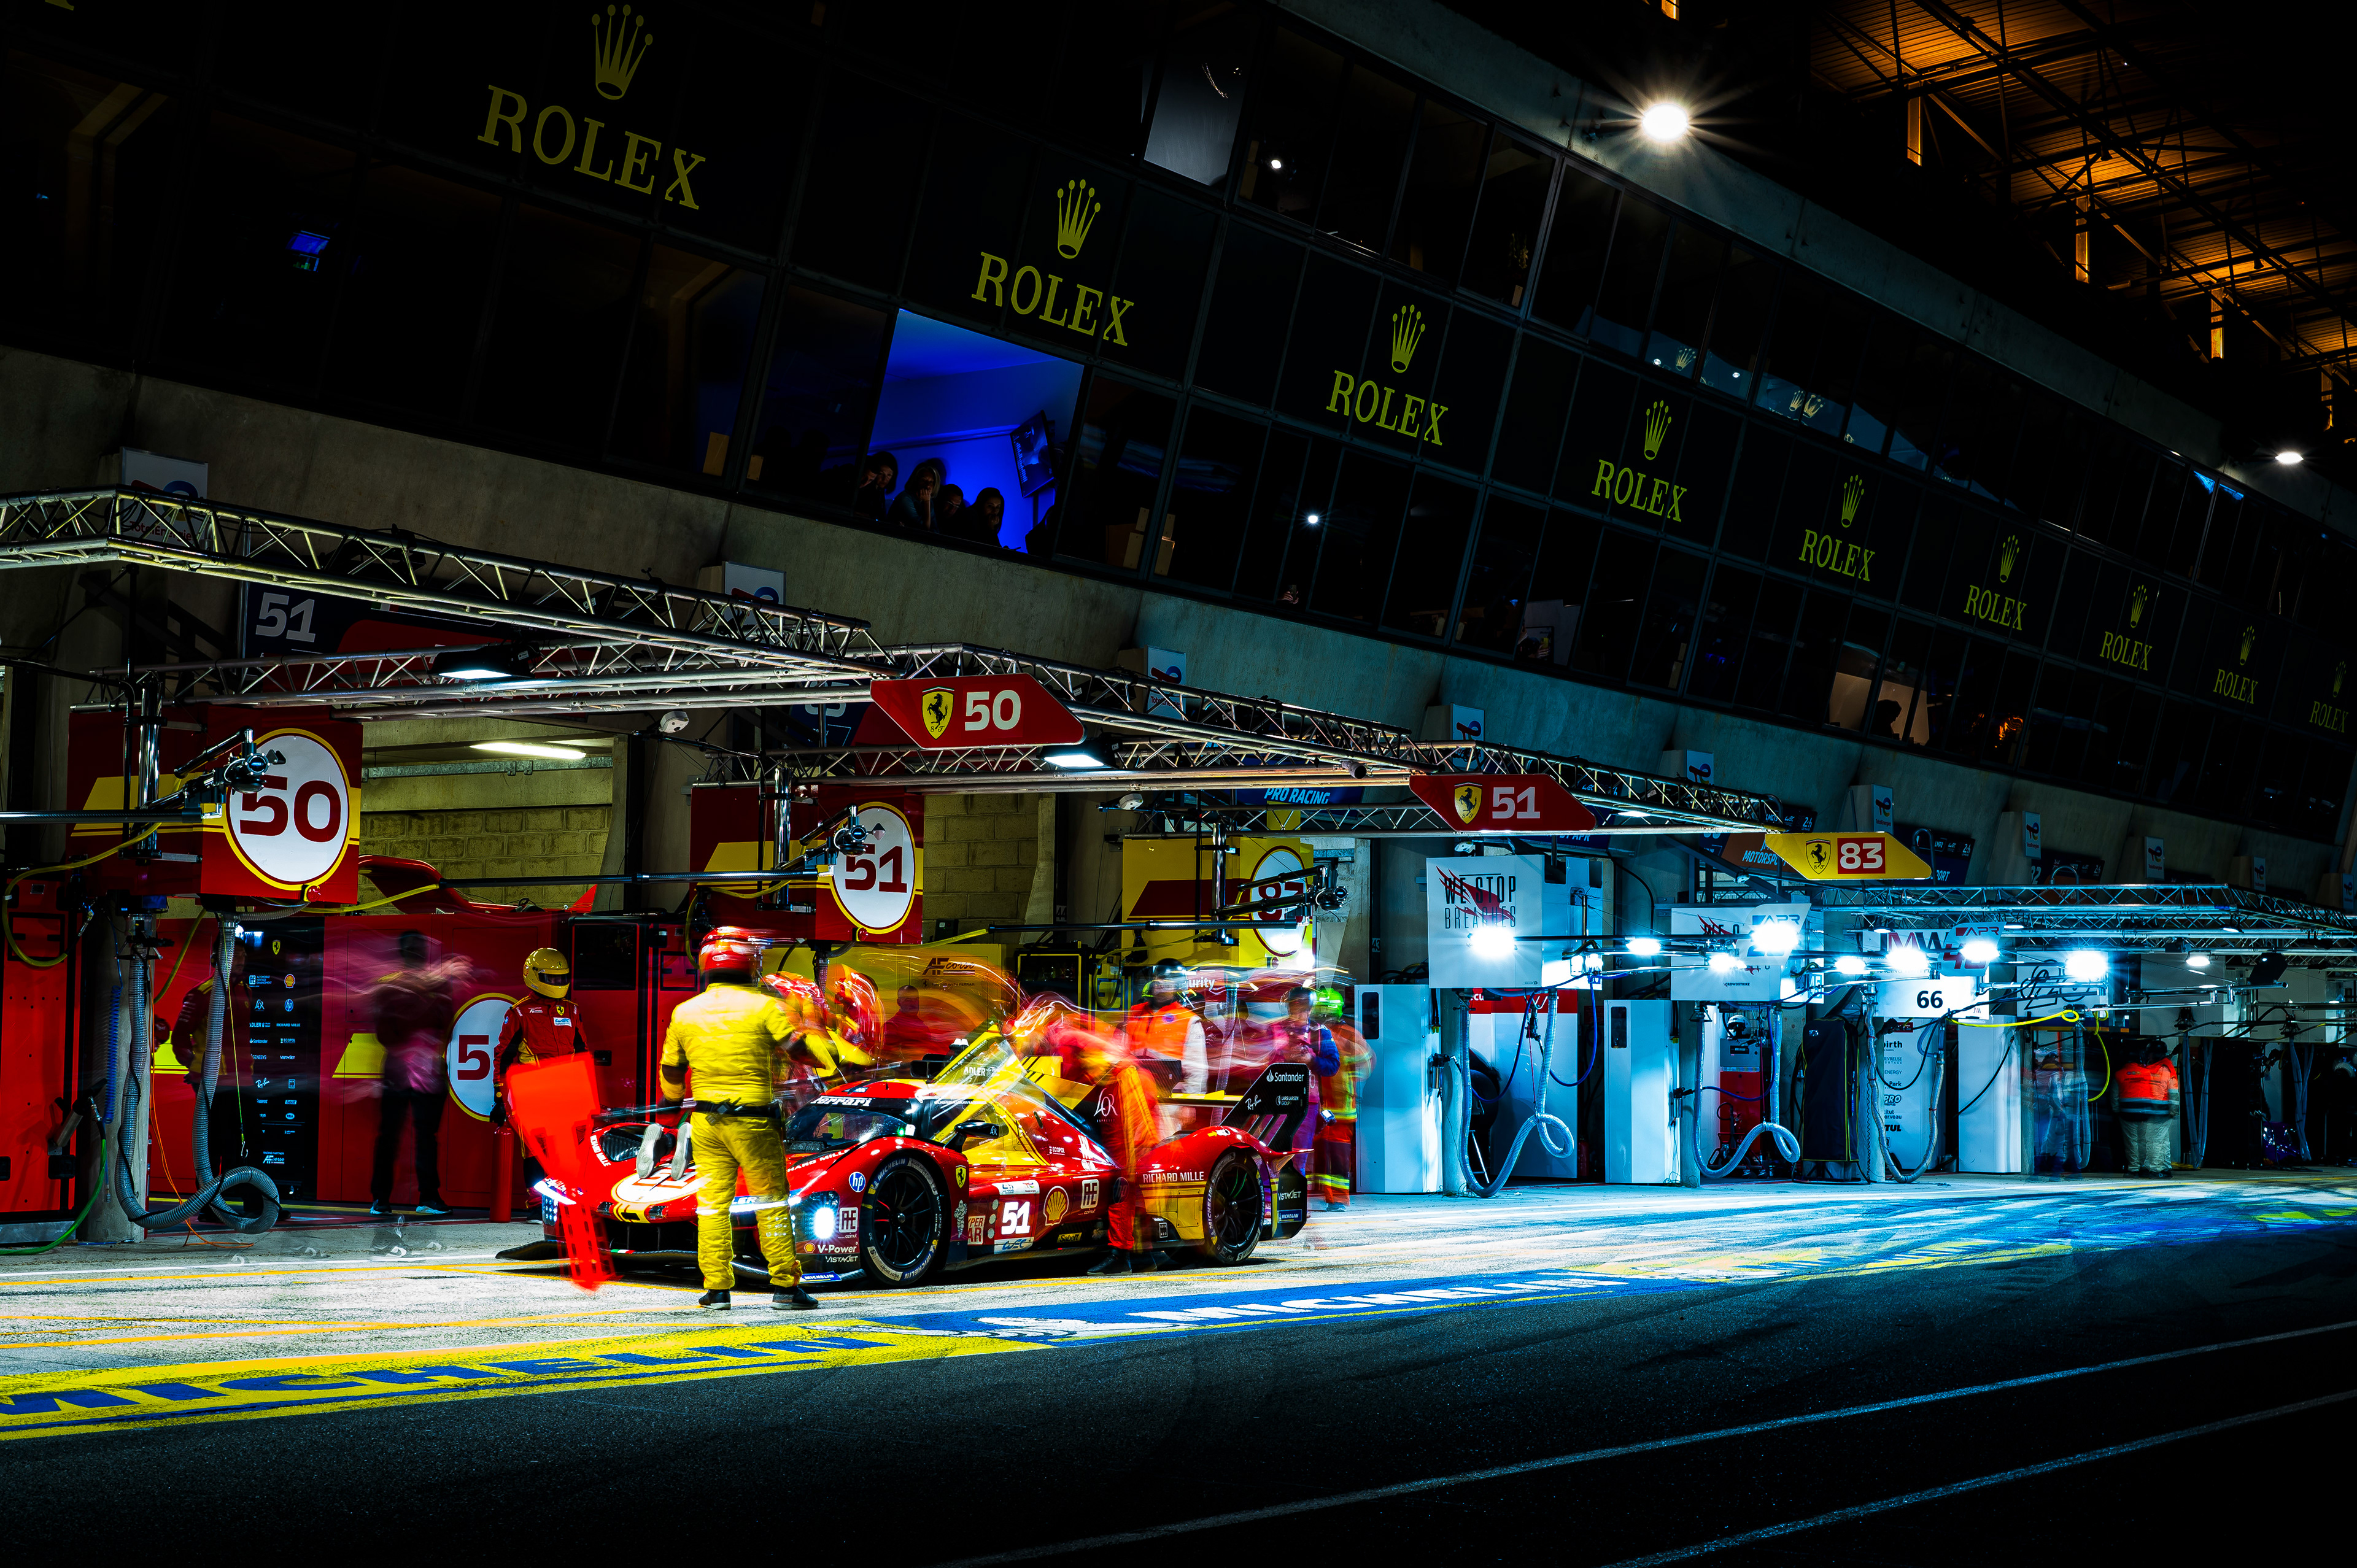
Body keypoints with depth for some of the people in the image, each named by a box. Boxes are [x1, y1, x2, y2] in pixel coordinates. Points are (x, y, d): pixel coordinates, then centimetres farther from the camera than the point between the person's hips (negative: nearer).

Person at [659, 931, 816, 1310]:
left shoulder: (685, 1012, 4)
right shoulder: (763, 1005, -9)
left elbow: (672, 1068, 16)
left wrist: (672, 1099, 35)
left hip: (706, 1120, 3)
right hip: (753, 1120, -3)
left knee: (712, 1203, 9)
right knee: (771, 1203, 5)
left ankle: (717, 1289, 8)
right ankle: (784, 1285, 7)